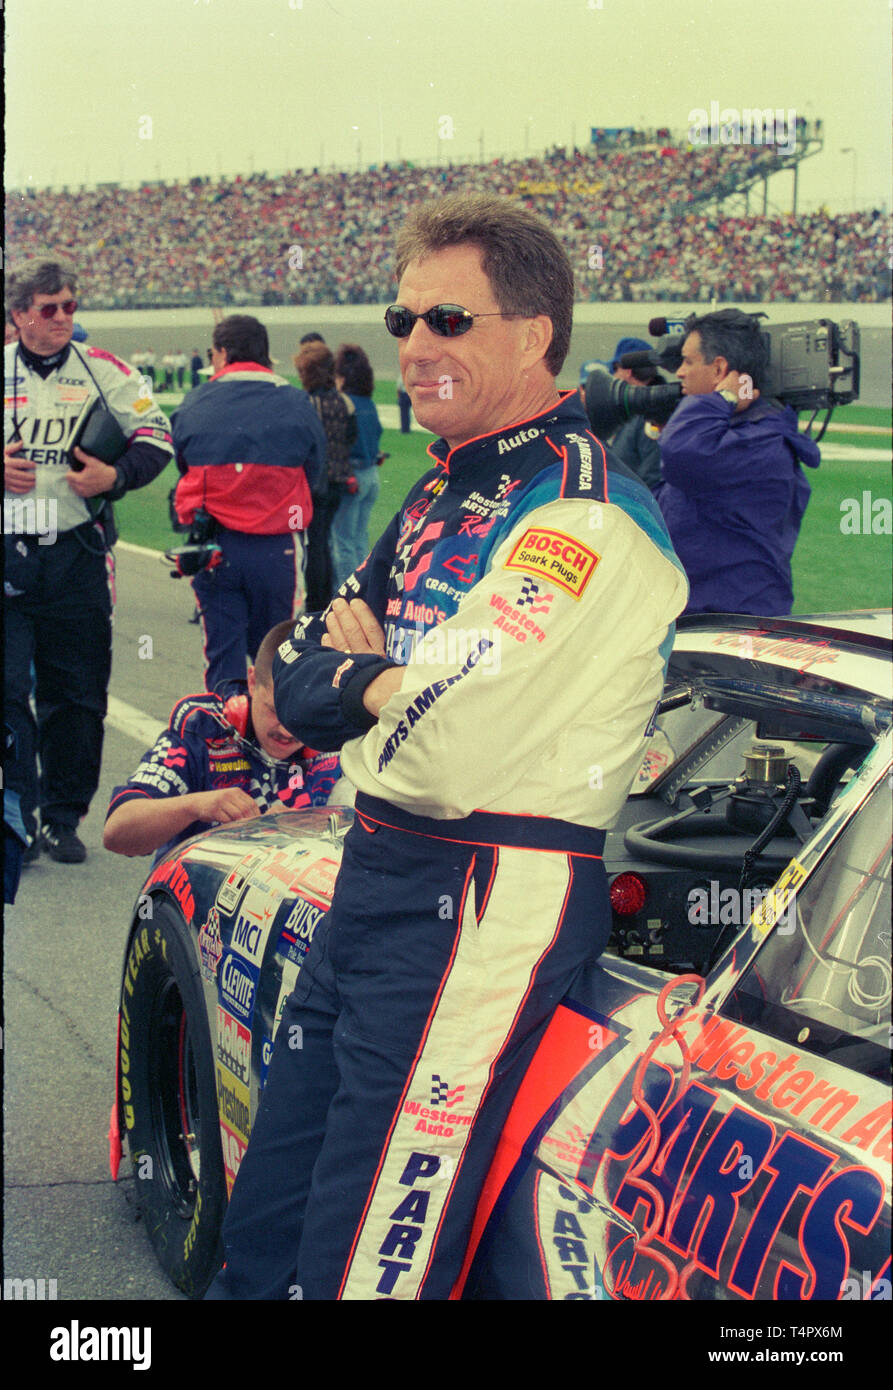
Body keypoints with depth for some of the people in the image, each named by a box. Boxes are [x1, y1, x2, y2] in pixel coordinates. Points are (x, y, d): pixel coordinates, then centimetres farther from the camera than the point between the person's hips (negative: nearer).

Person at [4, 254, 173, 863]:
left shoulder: (105, 371, 5)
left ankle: (63, 818, 18)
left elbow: (156, 435, 8)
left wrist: (116, 476, -9)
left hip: (77, 555, 1)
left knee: (77, 693, 6)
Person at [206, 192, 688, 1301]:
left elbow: (442, 751, -25)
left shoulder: (586, 516, -16)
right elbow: (297, 678, 15)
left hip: (485, 905, -9)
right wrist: (385, 681, -8)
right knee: (262, 1234, 16)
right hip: (376, 878, 9)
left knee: (357, 1263, -4)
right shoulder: (446, 488, 15)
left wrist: (364, 676, -4)